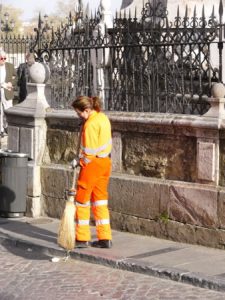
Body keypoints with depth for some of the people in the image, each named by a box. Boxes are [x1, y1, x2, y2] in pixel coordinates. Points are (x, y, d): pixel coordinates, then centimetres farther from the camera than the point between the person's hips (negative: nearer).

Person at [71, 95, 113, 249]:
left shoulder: (90, 124, -19)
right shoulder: (103, 117, 8)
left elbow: (89, 151, -19)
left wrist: (82, 163, -5)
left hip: (93, 163, -9)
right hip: (106, 161, 9)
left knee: (82, 200, 5)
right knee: (100, 200, 12)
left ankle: (82, 238, 10)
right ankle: (105, 238, 12)